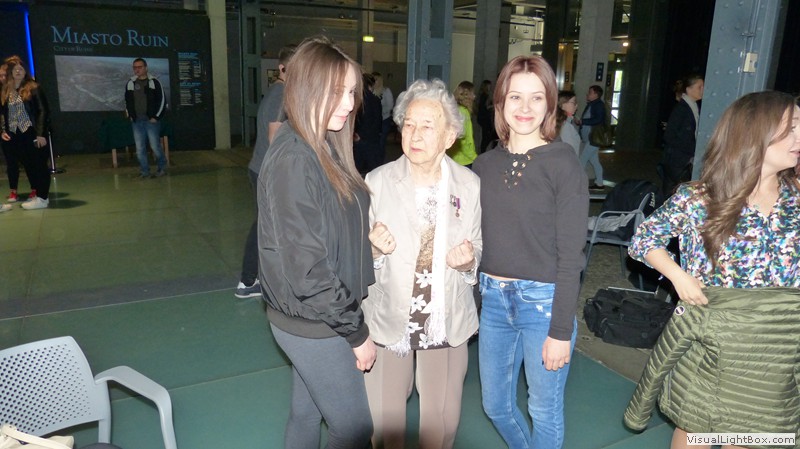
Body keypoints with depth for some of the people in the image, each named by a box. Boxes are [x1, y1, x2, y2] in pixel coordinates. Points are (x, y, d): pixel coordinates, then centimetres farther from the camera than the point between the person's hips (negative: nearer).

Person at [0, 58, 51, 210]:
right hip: (16, 136, 6)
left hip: (33, 134, -5)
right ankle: (37, 194, 18)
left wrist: (41, 133, -14)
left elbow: (43, 111, -8)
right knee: (28, 165, 10)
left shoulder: (33, 88, -3)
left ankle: (42, 198, 2)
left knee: (39, 164, -2)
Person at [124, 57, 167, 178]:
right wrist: (129, 115, 11)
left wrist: (156, 117, -7)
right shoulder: (130, 83, 11)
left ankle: (162, 167, 15)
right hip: (136, 121, 4)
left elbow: (162, 100, -3)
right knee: (140, 148, 4)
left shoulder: (154, 82, -2)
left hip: (151, 120, -4)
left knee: (155, 146, -4)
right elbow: (127, 101, 22)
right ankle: (144, 171, 12)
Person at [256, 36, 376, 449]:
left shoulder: (325, 148, 5)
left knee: (307, 415, 22)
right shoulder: (292, 159, -23)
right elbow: (306, 267, -23)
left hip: (316, 318, 8)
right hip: (312, 324, -8)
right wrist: (356, 332, -16)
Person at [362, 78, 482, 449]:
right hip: (388, 319, -1)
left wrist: (469, 261, -15)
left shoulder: (471, 186, -6)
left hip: (447, 322, 1)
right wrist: (375, 249, -26)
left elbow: (478, 247, 7)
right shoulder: (377, 182, -11)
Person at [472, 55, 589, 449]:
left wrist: (561, 330, -12)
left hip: (544, 300, -4)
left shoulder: (563, 163, -9)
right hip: (493, 298, 5)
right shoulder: (485, 165, 4)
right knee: (495, 405, 20)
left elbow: (570, 254, -11)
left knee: (544, 411, 12)